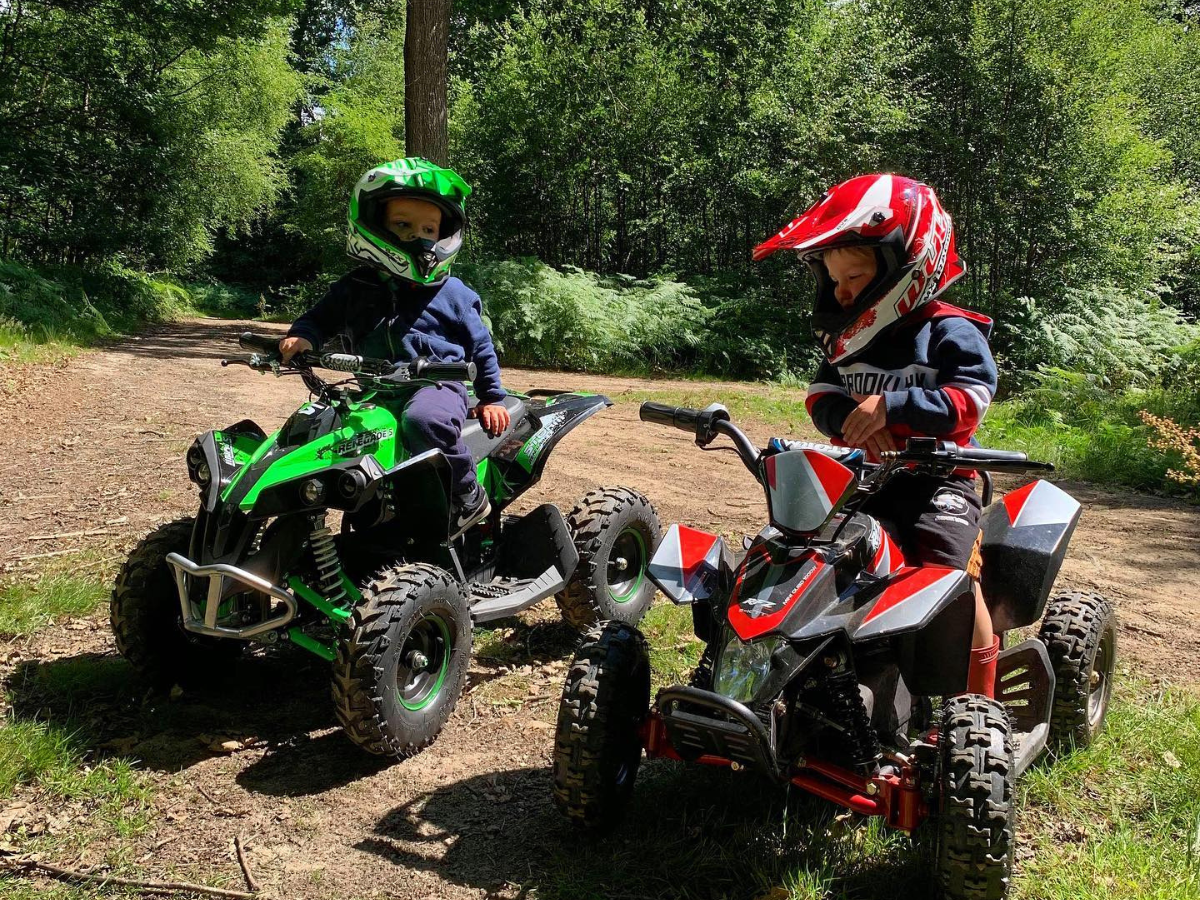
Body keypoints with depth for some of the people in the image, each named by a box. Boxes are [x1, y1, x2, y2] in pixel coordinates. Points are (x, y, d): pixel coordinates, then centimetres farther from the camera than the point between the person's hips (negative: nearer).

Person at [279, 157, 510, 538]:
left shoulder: (452, 293, 3)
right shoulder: (355, 288, 10)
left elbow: (480, 345, 10)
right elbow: (322, 317, 20)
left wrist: (491, 398, 9)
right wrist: (302, 336, -3)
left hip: (438, 383, -5)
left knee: (422, 420, -39)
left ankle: (469, 499, -20)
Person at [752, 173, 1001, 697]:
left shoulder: (950, 332, -6)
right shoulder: (846, 337, 13)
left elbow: (968, 400, -18)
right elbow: (820, 394, 6)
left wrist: (891, 405, -30)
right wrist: (848, 418, -17)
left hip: (935, 479, -5)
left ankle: (981, 700, -1)